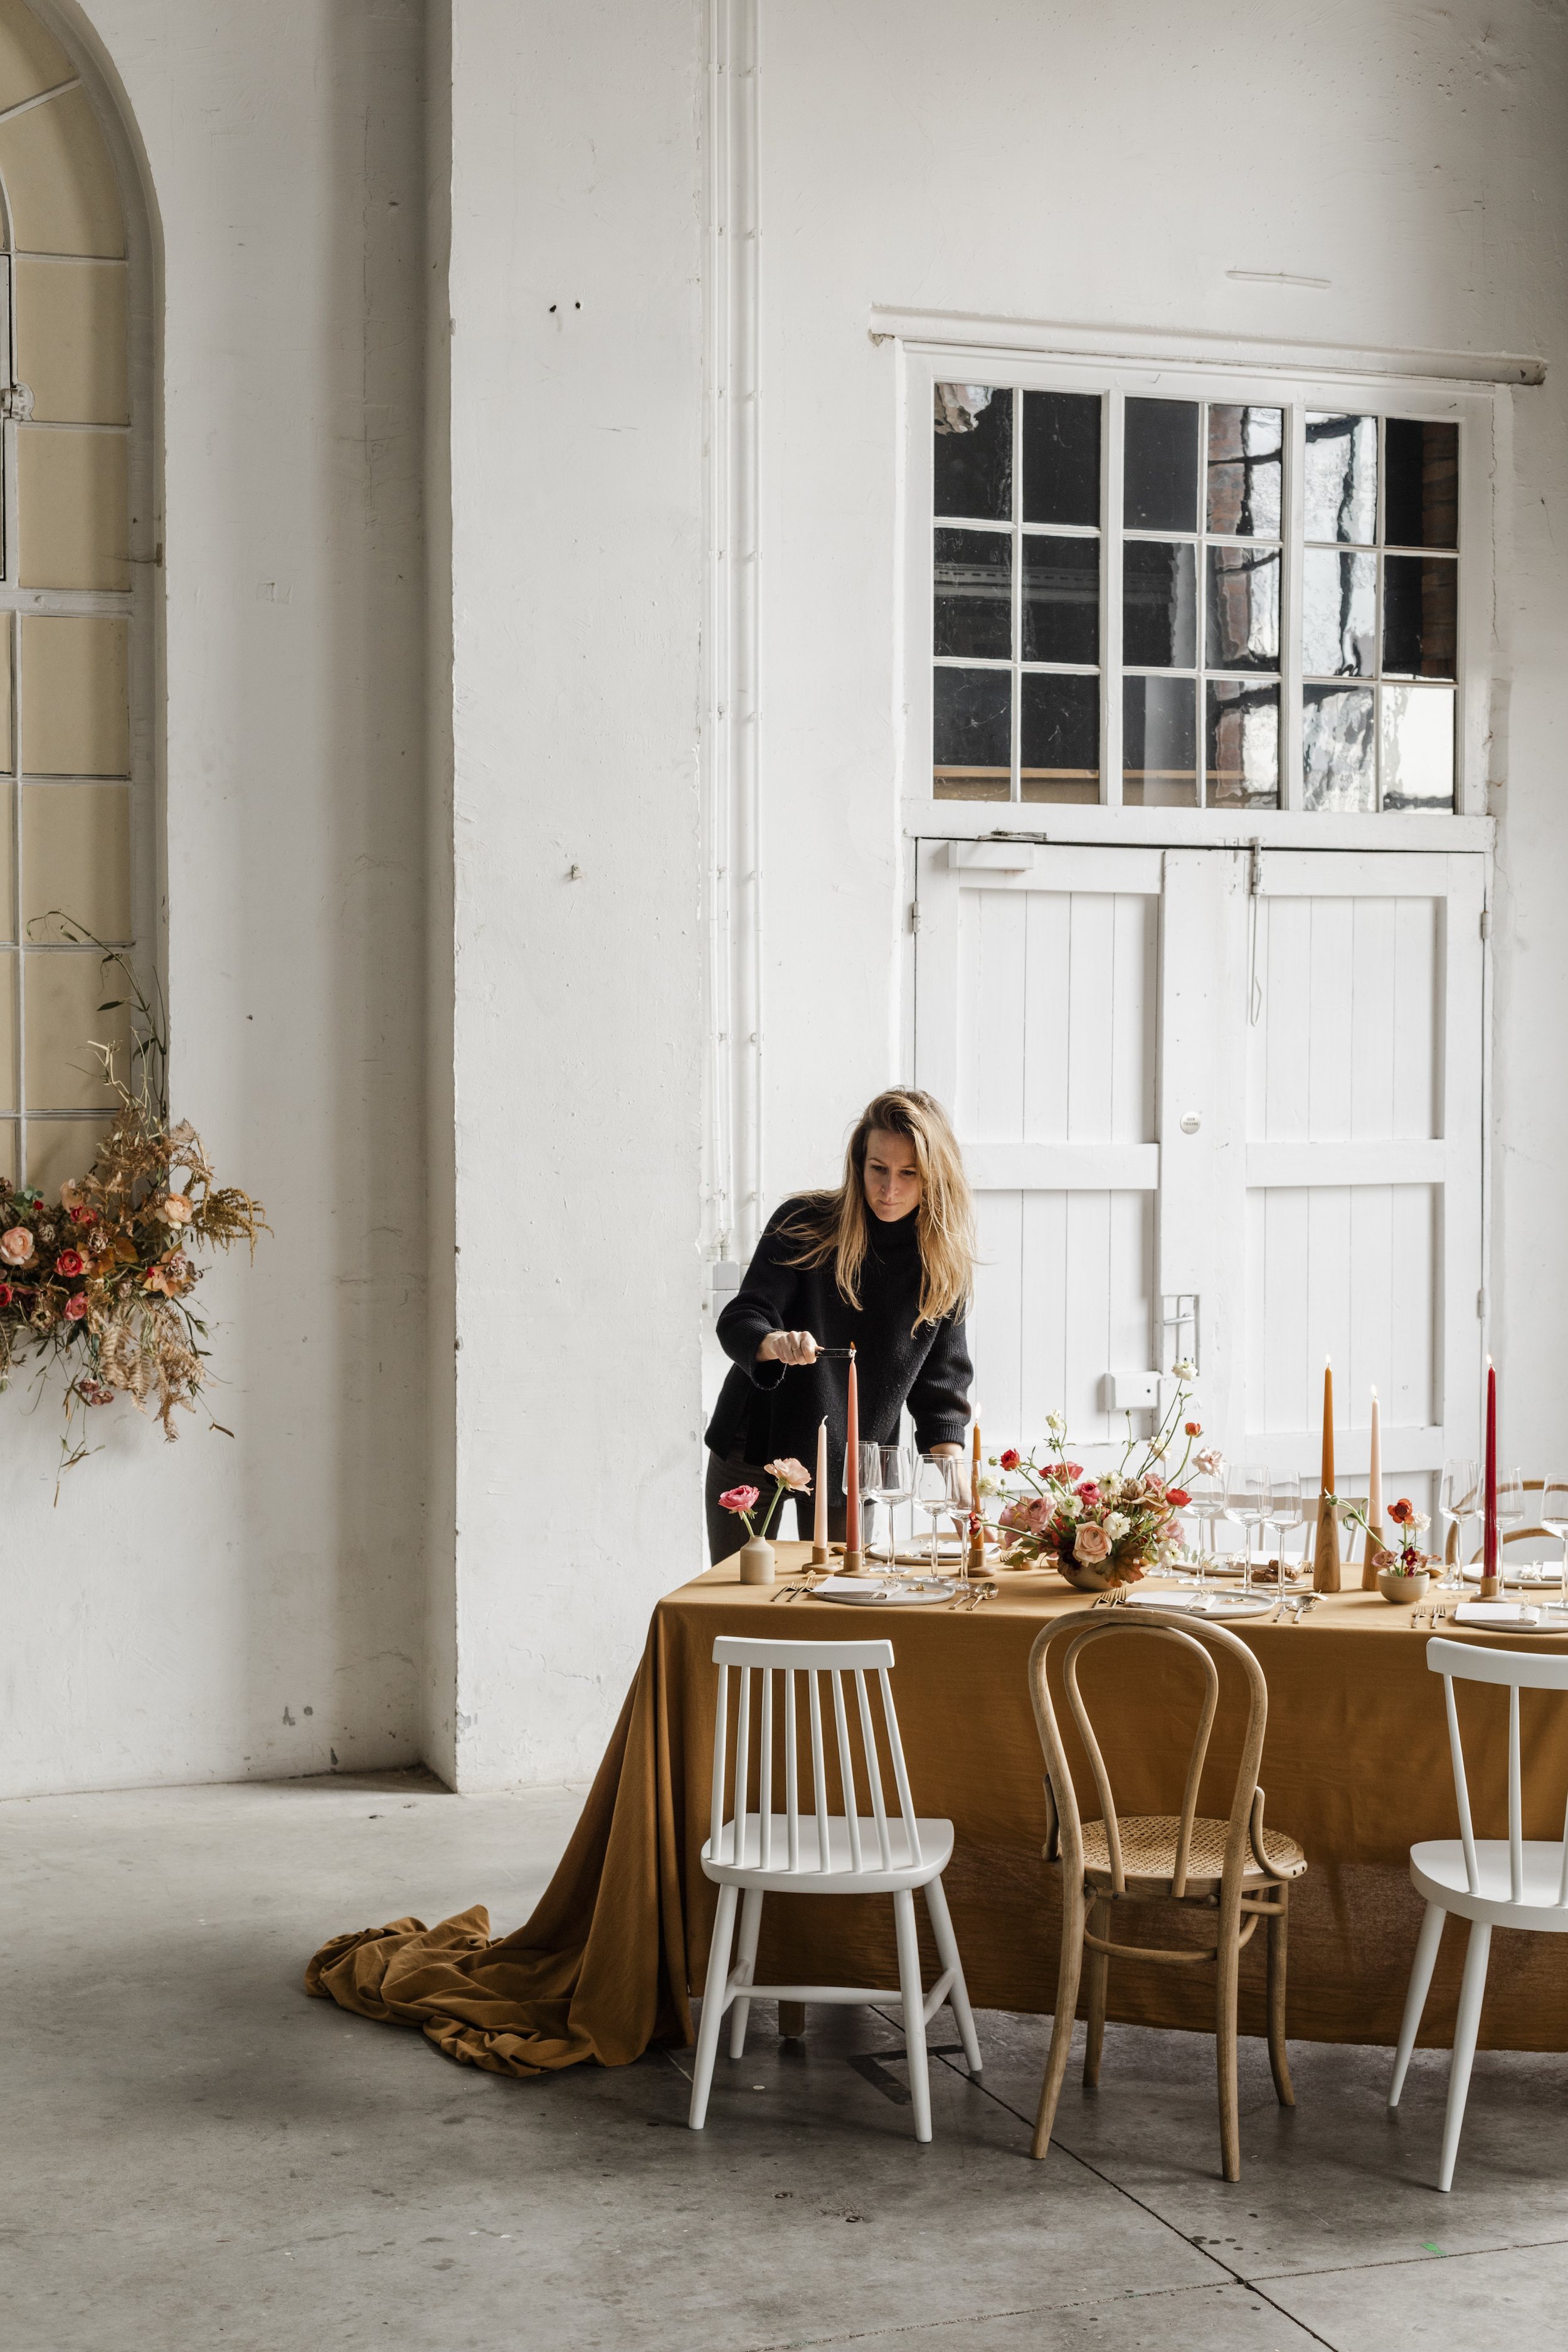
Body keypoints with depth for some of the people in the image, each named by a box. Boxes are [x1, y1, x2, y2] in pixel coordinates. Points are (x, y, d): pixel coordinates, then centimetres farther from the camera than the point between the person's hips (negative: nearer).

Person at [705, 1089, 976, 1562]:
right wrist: (776, 1342, -41)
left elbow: (939, 1384, -2)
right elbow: (739, 1321, -18)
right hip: (757, 1447, -1)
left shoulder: (944, 1261, -7)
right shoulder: (803, 1225, -13)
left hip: (853, 1467, 1)